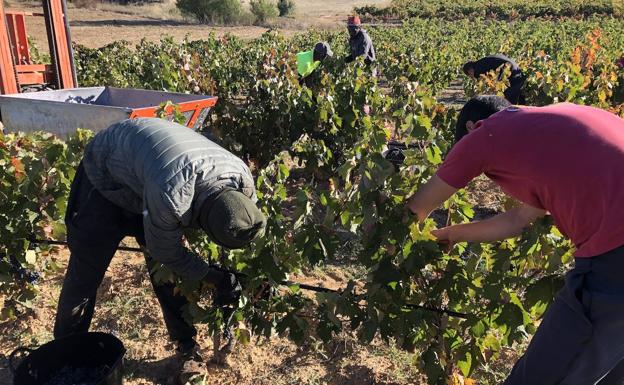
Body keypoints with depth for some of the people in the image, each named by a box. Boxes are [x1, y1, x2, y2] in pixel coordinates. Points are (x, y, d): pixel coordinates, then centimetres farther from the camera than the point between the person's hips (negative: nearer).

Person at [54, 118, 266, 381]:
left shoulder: (243, 181, -27)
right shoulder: (170, 196, -46)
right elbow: (166, 253, -26)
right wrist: (217, 279, -19)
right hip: (106, 175, -4)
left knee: (169, 269, 1)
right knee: (86, 269, 2)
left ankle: (187, 346, 17)